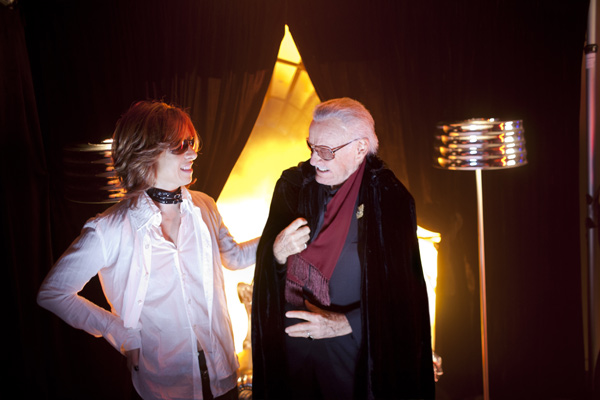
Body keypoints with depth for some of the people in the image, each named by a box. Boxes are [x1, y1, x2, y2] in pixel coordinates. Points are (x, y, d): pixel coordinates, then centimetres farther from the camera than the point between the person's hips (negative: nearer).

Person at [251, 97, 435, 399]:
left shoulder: (388, 198, -14)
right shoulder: (293, 184, -2)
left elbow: (401, 292, -13)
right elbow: (266, 259, 1)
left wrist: (346, 322, -20)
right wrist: (278, 253, -21)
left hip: (353, 348, -3)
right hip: (290, 338, 3)